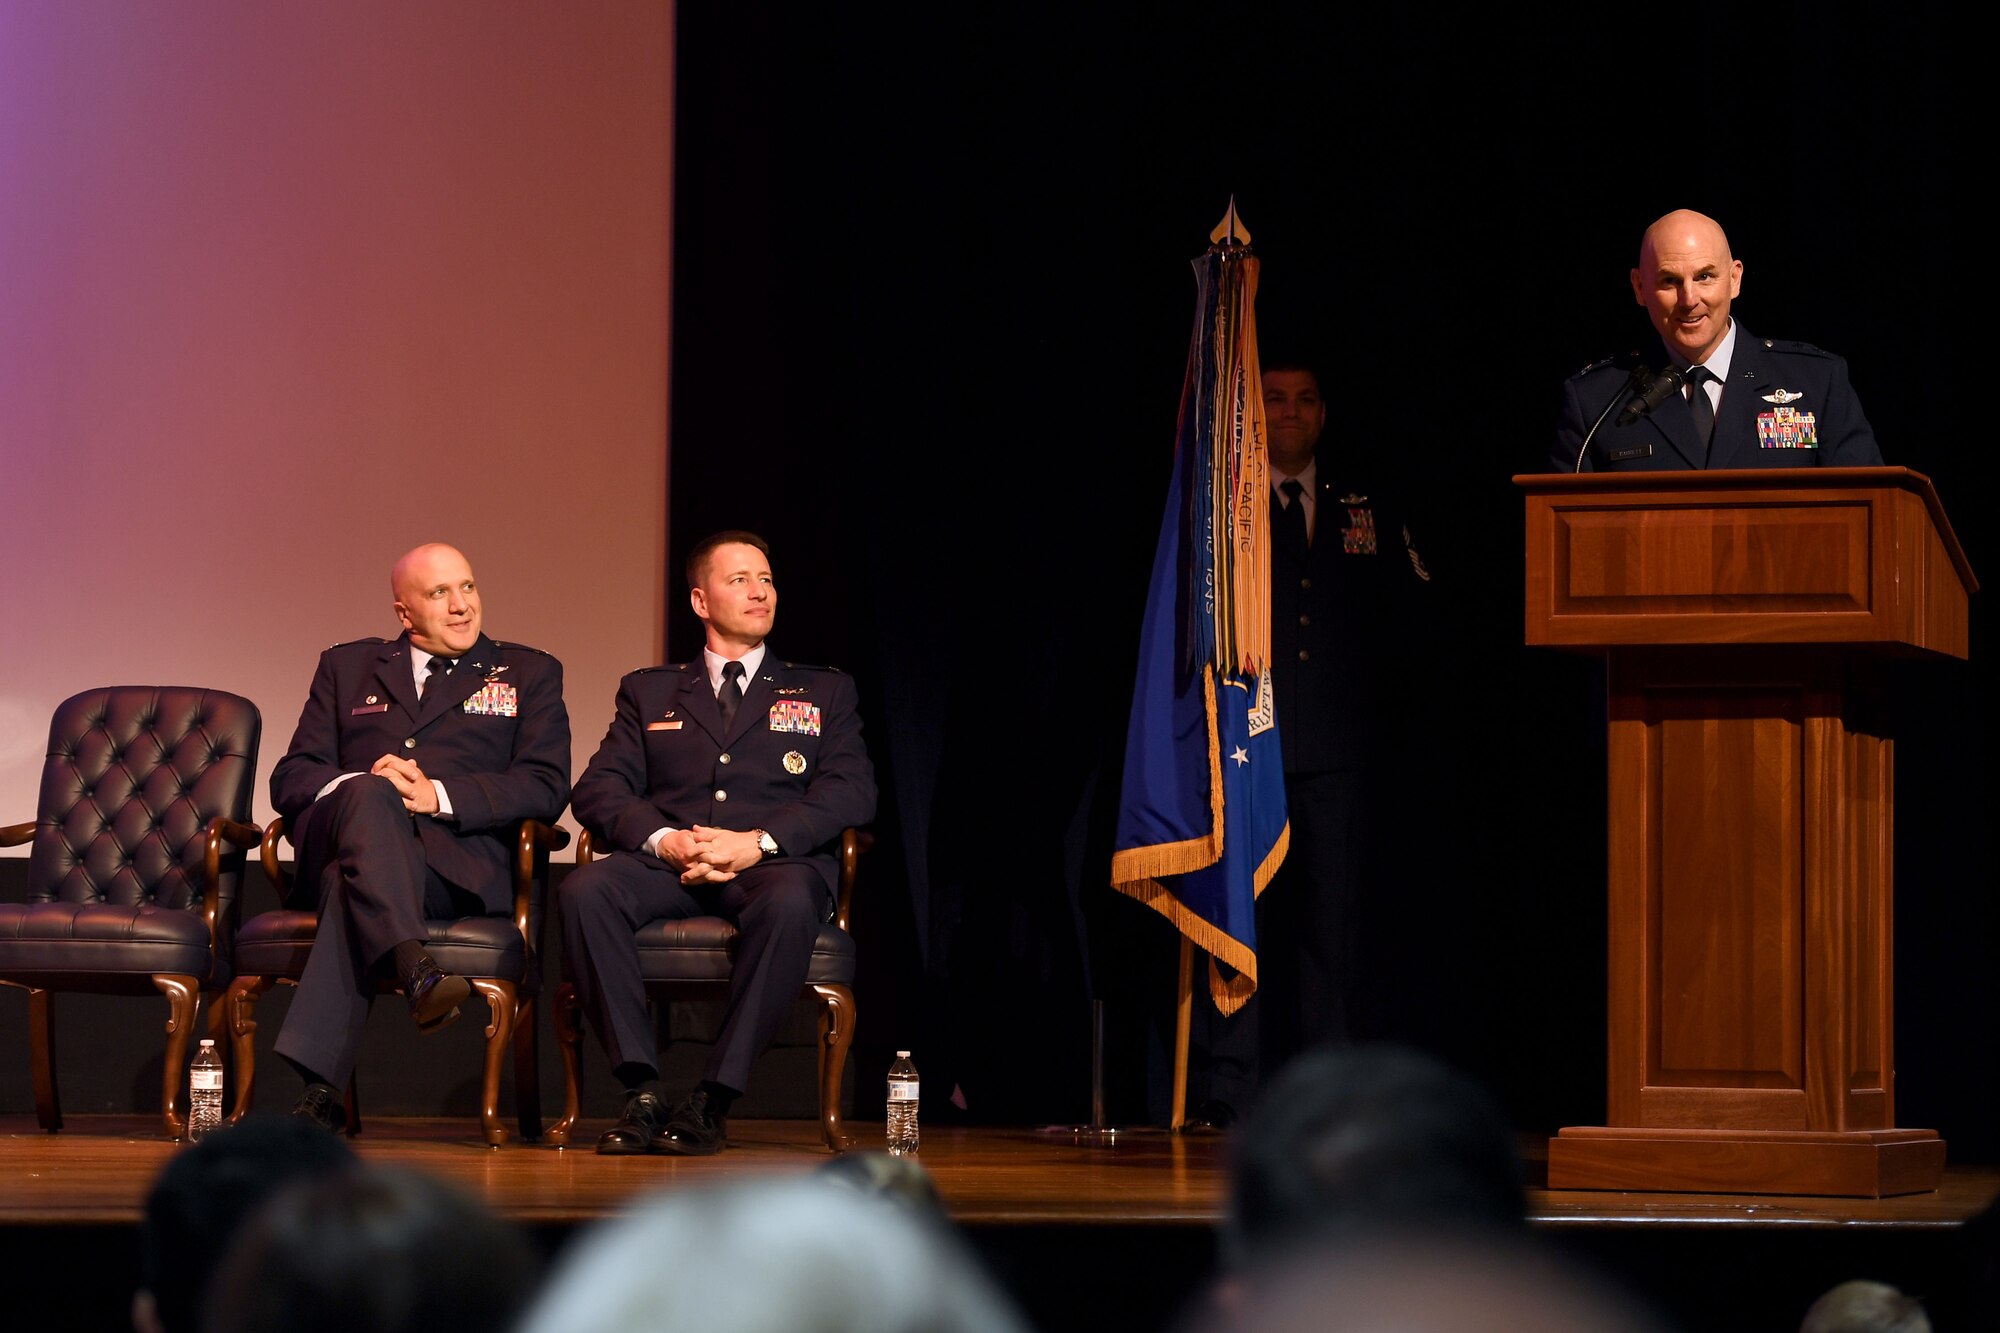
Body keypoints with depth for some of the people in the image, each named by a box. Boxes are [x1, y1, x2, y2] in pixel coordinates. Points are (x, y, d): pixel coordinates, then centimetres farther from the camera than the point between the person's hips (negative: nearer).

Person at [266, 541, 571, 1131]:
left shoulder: (528, 674, 22)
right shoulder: (347, 667, 28)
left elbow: (546, 788, 6)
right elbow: (291, 778, 17)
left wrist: (439, 794, -9)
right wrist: (355, 788, -8)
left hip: (460, 856, -1)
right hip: (337, 843, 1)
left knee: (353, 887, -36)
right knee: (369, 796, -37)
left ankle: (318, 1085, -49)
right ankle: (416, 971, -57)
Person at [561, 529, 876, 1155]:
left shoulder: (824, 692, 21)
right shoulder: (648, 691, 23)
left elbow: (851, 792, 4)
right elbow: (599, 789, 9)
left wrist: (757, 842, -14)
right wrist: (663, 839, -14)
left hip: (774, 864, -2)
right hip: (669, 865, 2)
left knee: (788, 903, -39)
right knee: (585, 890, -31)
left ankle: (714, 1098, -33)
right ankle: (642, 1090, -29)